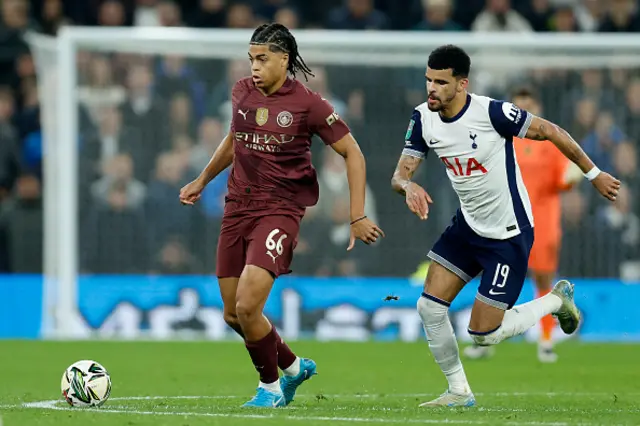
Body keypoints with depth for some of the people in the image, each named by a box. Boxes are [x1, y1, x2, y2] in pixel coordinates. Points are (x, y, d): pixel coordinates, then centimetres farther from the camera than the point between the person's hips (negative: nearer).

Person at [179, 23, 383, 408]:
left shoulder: (308, 104, -10)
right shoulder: (242, 93, 6)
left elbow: (352, 153, -4)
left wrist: (358, 217, -8)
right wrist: (202, 181, 33)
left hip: (280, 212, -6)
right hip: (238, 207, 6)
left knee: (247, 306, -19)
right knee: (233, 315, 8)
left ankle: (271, 386, 5)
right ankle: (294, 367, 33)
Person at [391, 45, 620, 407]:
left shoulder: (491, 112, -24)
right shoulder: (424, 119, -5)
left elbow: (550, 132, -13)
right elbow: (399, 175, -3)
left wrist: (594, 174, -6)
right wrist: (408, 186, -28)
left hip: (509, 235, -7)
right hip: (469, 225, 7)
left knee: (484, 334, -5)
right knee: (430, 307, -2)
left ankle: (557, 300, 19)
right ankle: (459, 391, 17)